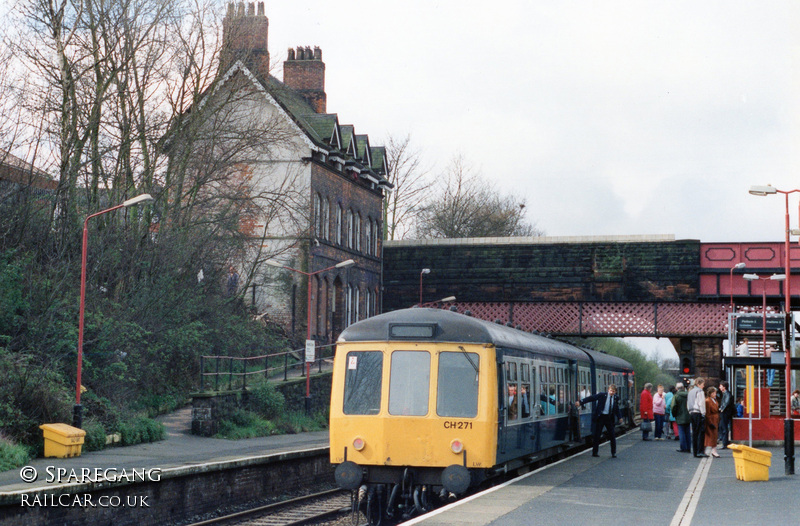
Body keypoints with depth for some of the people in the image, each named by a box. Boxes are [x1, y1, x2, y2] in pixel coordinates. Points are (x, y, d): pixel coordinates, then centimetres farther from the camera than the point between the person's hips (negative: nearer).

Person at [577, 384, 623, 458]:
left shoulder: (616, 398, 4)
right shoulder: (602, 395, -7)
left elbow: (617, 409, 16)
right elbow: (591, 398, -11)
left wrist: (619, 417, 4)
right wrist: (581, 402, -18)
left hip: (609, 418, 3)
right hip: (600, 417, -3)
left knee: (612, 435, 4)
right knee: (596, 435, 2)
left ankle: (613, 453, 15)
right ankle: (594, 452, 14)